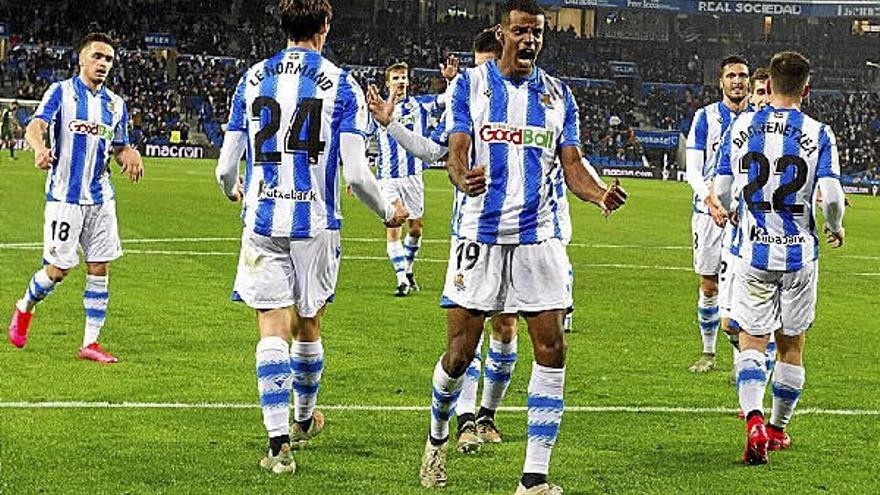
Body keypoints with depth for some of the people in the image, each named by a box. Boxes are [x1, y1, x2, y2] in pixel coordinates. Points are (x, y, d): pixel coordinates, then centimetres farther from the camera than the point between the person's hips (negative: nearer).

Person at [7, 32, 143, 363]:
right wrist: (40, 148, -40)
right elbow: (35, 127, -16)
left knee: (100, 268, 1)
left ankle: (90, 343, 7)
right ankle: (25, 308, 27)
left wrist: (129, 156, -4)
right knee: (59, 268, -3)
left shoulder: (115, 104, 12)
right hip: (64, 195, -5)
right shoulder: (61, 92, -3)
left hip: (101, 197, 5)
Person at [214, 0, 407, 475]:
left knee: (273, 329, -1)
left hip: (262, 222, 1)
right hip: (315, 222, -1)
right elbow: (355, 173, -9)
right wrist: (388, 212, 9)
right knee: (308, 326, 17)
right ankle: (303, 420, 37)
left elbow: (226, 167, 5)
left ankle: (278, 443, -10)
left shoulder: (252, 79, 4)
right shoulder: (341, 85, -4)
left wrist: (233, 190, 29)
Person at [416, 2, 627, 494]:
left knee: (552, 350, -6)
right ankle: (438, 438, 29)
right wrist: (463, 178, -30)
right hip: (479, 235, -2)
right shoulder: (471, 84, 3)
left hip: (539, 236, 2)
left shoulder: (558, 94, 11)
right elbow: (456, 154, -6)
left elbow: (572, 167, 7)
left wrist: (600, 194, -15)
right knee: (460, 353, -1)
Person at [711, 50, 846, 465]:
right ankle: (778, 428, 26)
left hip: (752, 251, 1)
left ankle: (754, 420, -19)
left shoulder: (741, 128, -1)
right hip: (799, 253, 0)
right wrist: (835, 228, 8)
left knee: (752, 341, 5)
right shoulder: (818, 134, -6)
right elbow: (832, 196, -13)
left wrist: (730, 211, 25)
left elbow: (722, 192, 2)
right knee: (791, 345, 14)